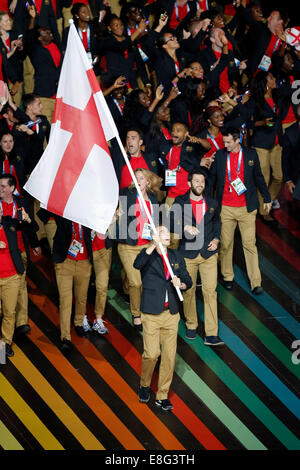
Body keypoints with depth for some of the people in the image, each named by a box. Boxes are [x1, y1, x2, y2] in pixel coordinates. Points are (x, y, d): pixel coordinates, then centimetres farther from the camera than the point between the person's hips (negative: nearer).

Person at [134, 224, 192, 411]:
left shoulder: (176, 257, 10)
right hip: (151, 313, -4)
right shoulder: (148, 257, -4)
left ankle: (162, 396, 17)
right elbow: (137, 264, -28)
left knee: (169, 355, 5)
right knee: (152, 353, -9)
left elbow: (188, 280, 13)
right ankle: (144, 385, 20)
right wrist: (153, 245, -38)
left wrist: (181, 284, -11)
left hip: (171, 313, 4)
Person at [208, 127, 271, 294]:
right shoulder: (219, 155, 2)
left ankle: (256, 282, 1)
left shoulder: (251, 154, 1)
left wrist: (267, 198, 15)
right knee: (225, 244, 7)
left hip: (247, 208, -1)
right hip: (225, 208, 1)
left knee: (250, 244, -2)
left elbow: (258, 177, 11)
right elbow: (212, 178, 11)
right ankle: (227, 277, 23)